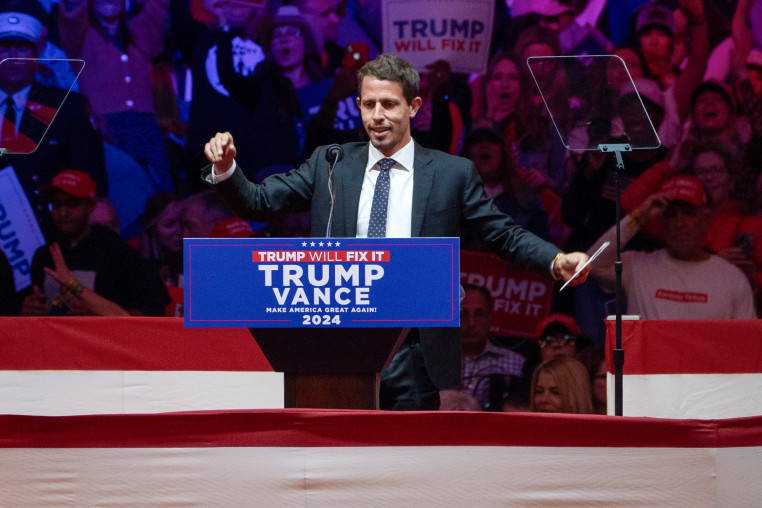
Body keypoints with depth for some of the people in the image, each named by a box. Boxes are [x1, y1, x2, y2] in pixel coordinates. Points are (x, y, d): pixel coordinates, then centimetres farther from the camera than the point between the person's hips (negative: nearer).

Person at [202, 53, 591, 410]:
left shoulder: (452, 174, 5)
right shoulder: (329, 165, 9)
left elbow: (505, 235, 4)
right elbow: (256, 203, 8)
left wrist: (557, 261, -13)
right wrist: (225, 169, -11)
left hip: (413, 355, -1)